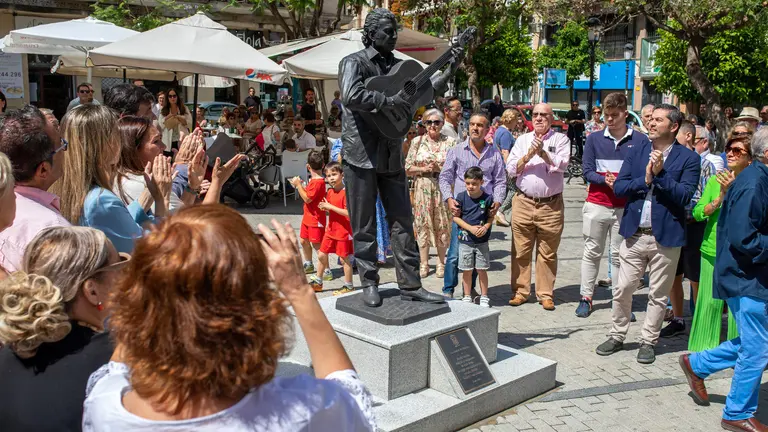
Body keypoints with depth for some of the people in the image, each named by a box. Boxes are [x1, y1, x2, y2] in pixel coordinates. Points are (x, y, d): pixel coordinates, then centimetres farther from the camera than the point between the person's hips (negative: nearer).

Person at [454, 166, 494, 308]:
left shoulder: (487, 198, -5)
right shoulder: (461, 197, -6)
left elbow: (491, 216, 5)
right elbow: (455, 217, -3)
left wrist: (485, 227, -15)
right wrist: (470, 228, -15)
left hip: (482, 240, 0)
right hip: (465, 239, 0)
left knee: (482, 270, 6)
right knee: (467, 270, 8)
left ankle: (484, 297, 20)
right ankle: (467, 297, 21)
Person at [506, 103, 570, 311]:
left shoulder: (560, 140, 5)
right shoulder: (522, 140, 12)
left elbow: (561, 165, -11)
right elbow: (511, 169, 3)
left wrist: (542, 152, -20)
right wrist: (529, 155, -11)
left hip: (551, 205, -2)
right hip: (524, 203, 2)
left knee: (548, 253, 5)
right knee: (521, 251, 4)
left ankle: (545, 294, 15)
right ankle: (520, 291, 15)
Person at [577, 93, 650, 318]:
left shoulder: (640, 140, -1)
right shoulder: (594, 139, 4)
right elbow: (588, 172, 1)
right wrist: (606, 181, -17)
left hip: (626, 207, -1)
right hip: (597, 205, 1)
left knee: (620, 255, 4)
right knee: (592, 253, 9)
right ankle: (586, 297, 16)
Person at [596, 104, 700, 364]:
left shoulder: (688, 158, -4)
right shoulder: (636, 153, 6)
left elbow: (685, 196, -13)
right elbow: (618, 187, -1)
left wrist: (660, 174, -20)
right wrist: (645, 179, -15)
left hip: (666, 237, -3)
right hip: (634, 233, 3)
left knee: (658, 295, 8)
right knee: (622, 290, 7)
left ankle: (648, 342, 24)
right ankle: (617, 336, 24)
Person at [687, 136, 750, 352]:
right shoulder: (715, 180, 7)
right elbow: (698, 212, 2)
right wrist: (721, 197, -11)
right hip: (712, 250, 3)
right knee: (709, 300, 7)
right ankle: (706, 347, 20)